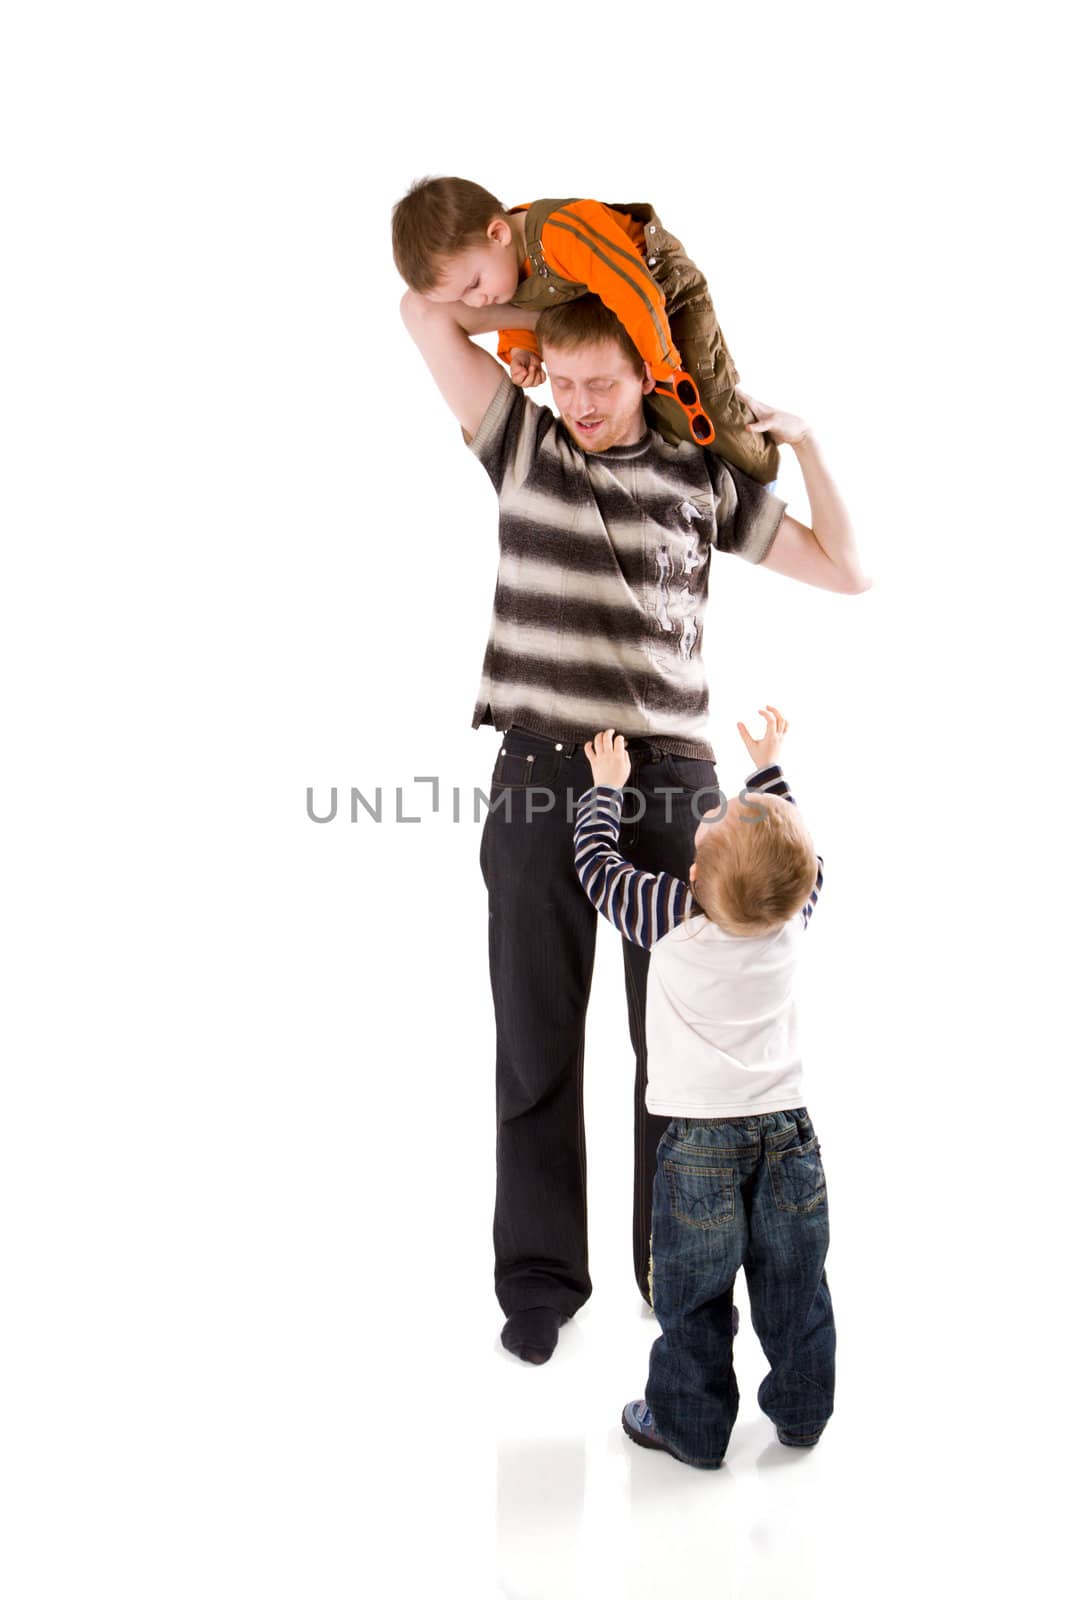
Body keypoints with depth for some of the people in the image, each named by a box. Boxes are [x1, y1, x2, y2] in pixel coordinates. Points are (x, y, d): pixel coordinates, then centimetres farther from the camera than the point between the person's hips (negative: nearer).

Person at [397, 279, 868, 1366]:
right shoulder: (522, 441, 9)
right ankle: (540, 1278, 18)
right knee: (537, 1043, 5)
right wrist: (550, 308, 10)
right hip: (541, 775, 0)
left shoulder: (705, 480, 11)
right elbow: (426, 310, 5)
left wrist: (805, 444, 9)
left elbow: (845, 571, 16)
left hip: (671, 781, 1)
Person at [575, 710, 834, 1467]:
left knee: (693, 1295, 10)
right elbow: (795, 848, 16)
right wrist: (769, 766, 26)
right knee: (793, 1284, 15)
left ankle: (691, 1425, 23)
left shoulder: (669, 915, -15)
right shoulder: (797, 911, -6)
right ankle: (801, 1412, 31)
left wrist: (607, 784, 15)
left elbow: (597, 861, 0)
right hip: (787, 1127, 4)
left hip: (701, 1138, -3)